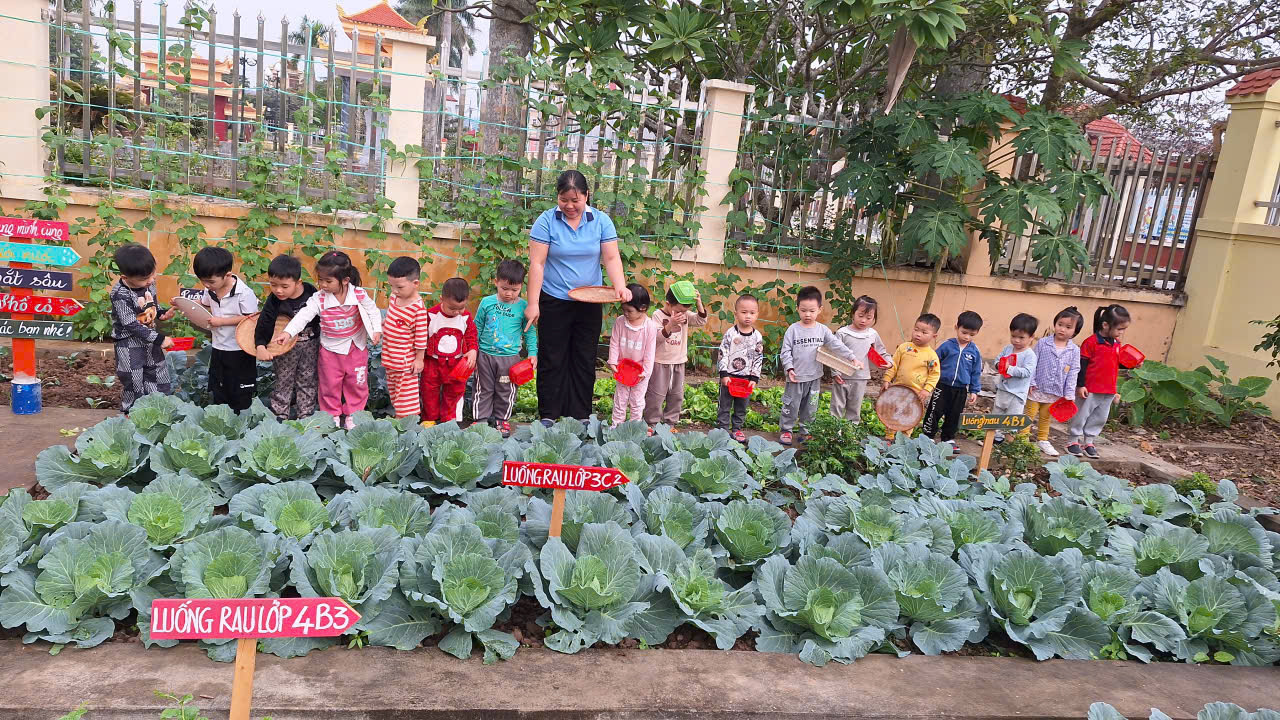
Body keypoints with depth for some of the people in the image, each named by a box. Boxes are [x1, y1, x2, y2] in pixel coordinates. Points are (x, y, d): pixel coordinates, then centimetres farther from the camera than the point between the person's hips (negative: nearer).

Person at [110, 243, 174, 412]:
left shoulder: (149, 283, -6)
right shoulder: (121, 295, -25)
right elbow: (131, 325, -26)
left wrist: (162, 313, -7)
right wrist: (159, 339, -26)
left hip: (150, 340, 6)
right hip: (130, 344, -6)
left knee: (159, 381, 15)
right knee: (133, 385, 7)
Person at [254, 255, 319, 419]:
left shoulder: (310, 291, -14)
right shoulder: (274, 301, -20)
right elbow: (264, 324, -21)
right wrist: (260, 346, -33)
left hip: (310, 343, 2)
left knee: (307, 380, 12)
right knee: (283, 381, 9)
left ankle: (306, 415, 25)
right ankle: (280, 416, 20)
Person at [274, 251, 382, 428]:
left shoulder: (359, 294, -14)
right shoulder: (319, 299, -15)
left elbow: (373, 311, 0)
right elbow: (304, 315, -23)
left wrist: (377, 330, -11)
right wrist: (288, 332, -36)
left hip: (357, 347, 0)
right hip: (330, 349, 0)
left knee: (357, 384, 12)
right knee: (330, 386, 12)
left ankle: (351, 415, 31)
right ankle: (333, 416, 30)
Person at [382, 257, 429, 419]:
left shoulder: (418, 308, -24)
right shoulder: (394, 297, 0)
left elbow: (421, 335, -18)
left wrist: (419, 358, -13)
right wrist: (384, 323, 6)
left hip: (406, 360, -9)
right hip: (390, 357, 9)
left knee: (407, 393, 2)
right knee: (393, 390, 22)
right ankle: (399, 417, 37)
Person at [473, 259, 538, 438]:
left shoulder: (523, 306, -4)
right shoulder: (487, 302, -2)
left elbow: (530, 331, 5)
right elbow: (477, 329, 8)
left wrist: (533, 353, -3)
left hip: (510, 357, -1)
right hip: (485, 355, 1)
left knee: (505, 391, 9)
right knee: (484, 390, 10)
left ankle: (502, 419, 25)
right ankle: (481, 418, 21)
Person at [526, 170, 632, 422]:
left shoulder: (601, 221, 1)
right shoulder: (546, 221, -6)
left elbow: (612, 259, -2)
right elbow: (537, 264, -9)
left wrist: (620, 286, -21)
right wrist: (533, 304, -12)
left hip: (589, 303, 2)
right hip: (554, 302, -2)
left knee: (585, 361, 7)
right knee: (552, 361, 3)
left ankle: (580, 419, 15)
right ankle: (549, 416, 11)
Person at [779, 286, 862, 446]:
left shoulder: (823, 330, 0)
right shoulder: (793, 329, -8)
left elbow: (837, 345, -3)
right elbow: (786, 351, -7)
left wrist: (853, 358, -12)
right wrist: (789, 368, -17)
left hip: (814, 377, 3)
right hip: (796, 376, -3)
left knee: (810, 407, 14)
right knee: (791, 405, 6)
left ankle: (806, 430, 28)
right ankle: (786, 430, 20)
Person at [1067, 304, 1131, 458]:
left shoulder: (1117, 344, 9)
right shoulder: (1091, 342, -14)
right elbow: (1082, 365, -14)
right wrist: (1080, 385, -15)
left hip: (1108, 391, 7)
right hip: (1090, 390, -7)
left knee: (1100, 418, 13)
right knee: (1081, 416, 3)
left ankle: (1088, 442, 24)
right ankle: (1073, 441, 15)